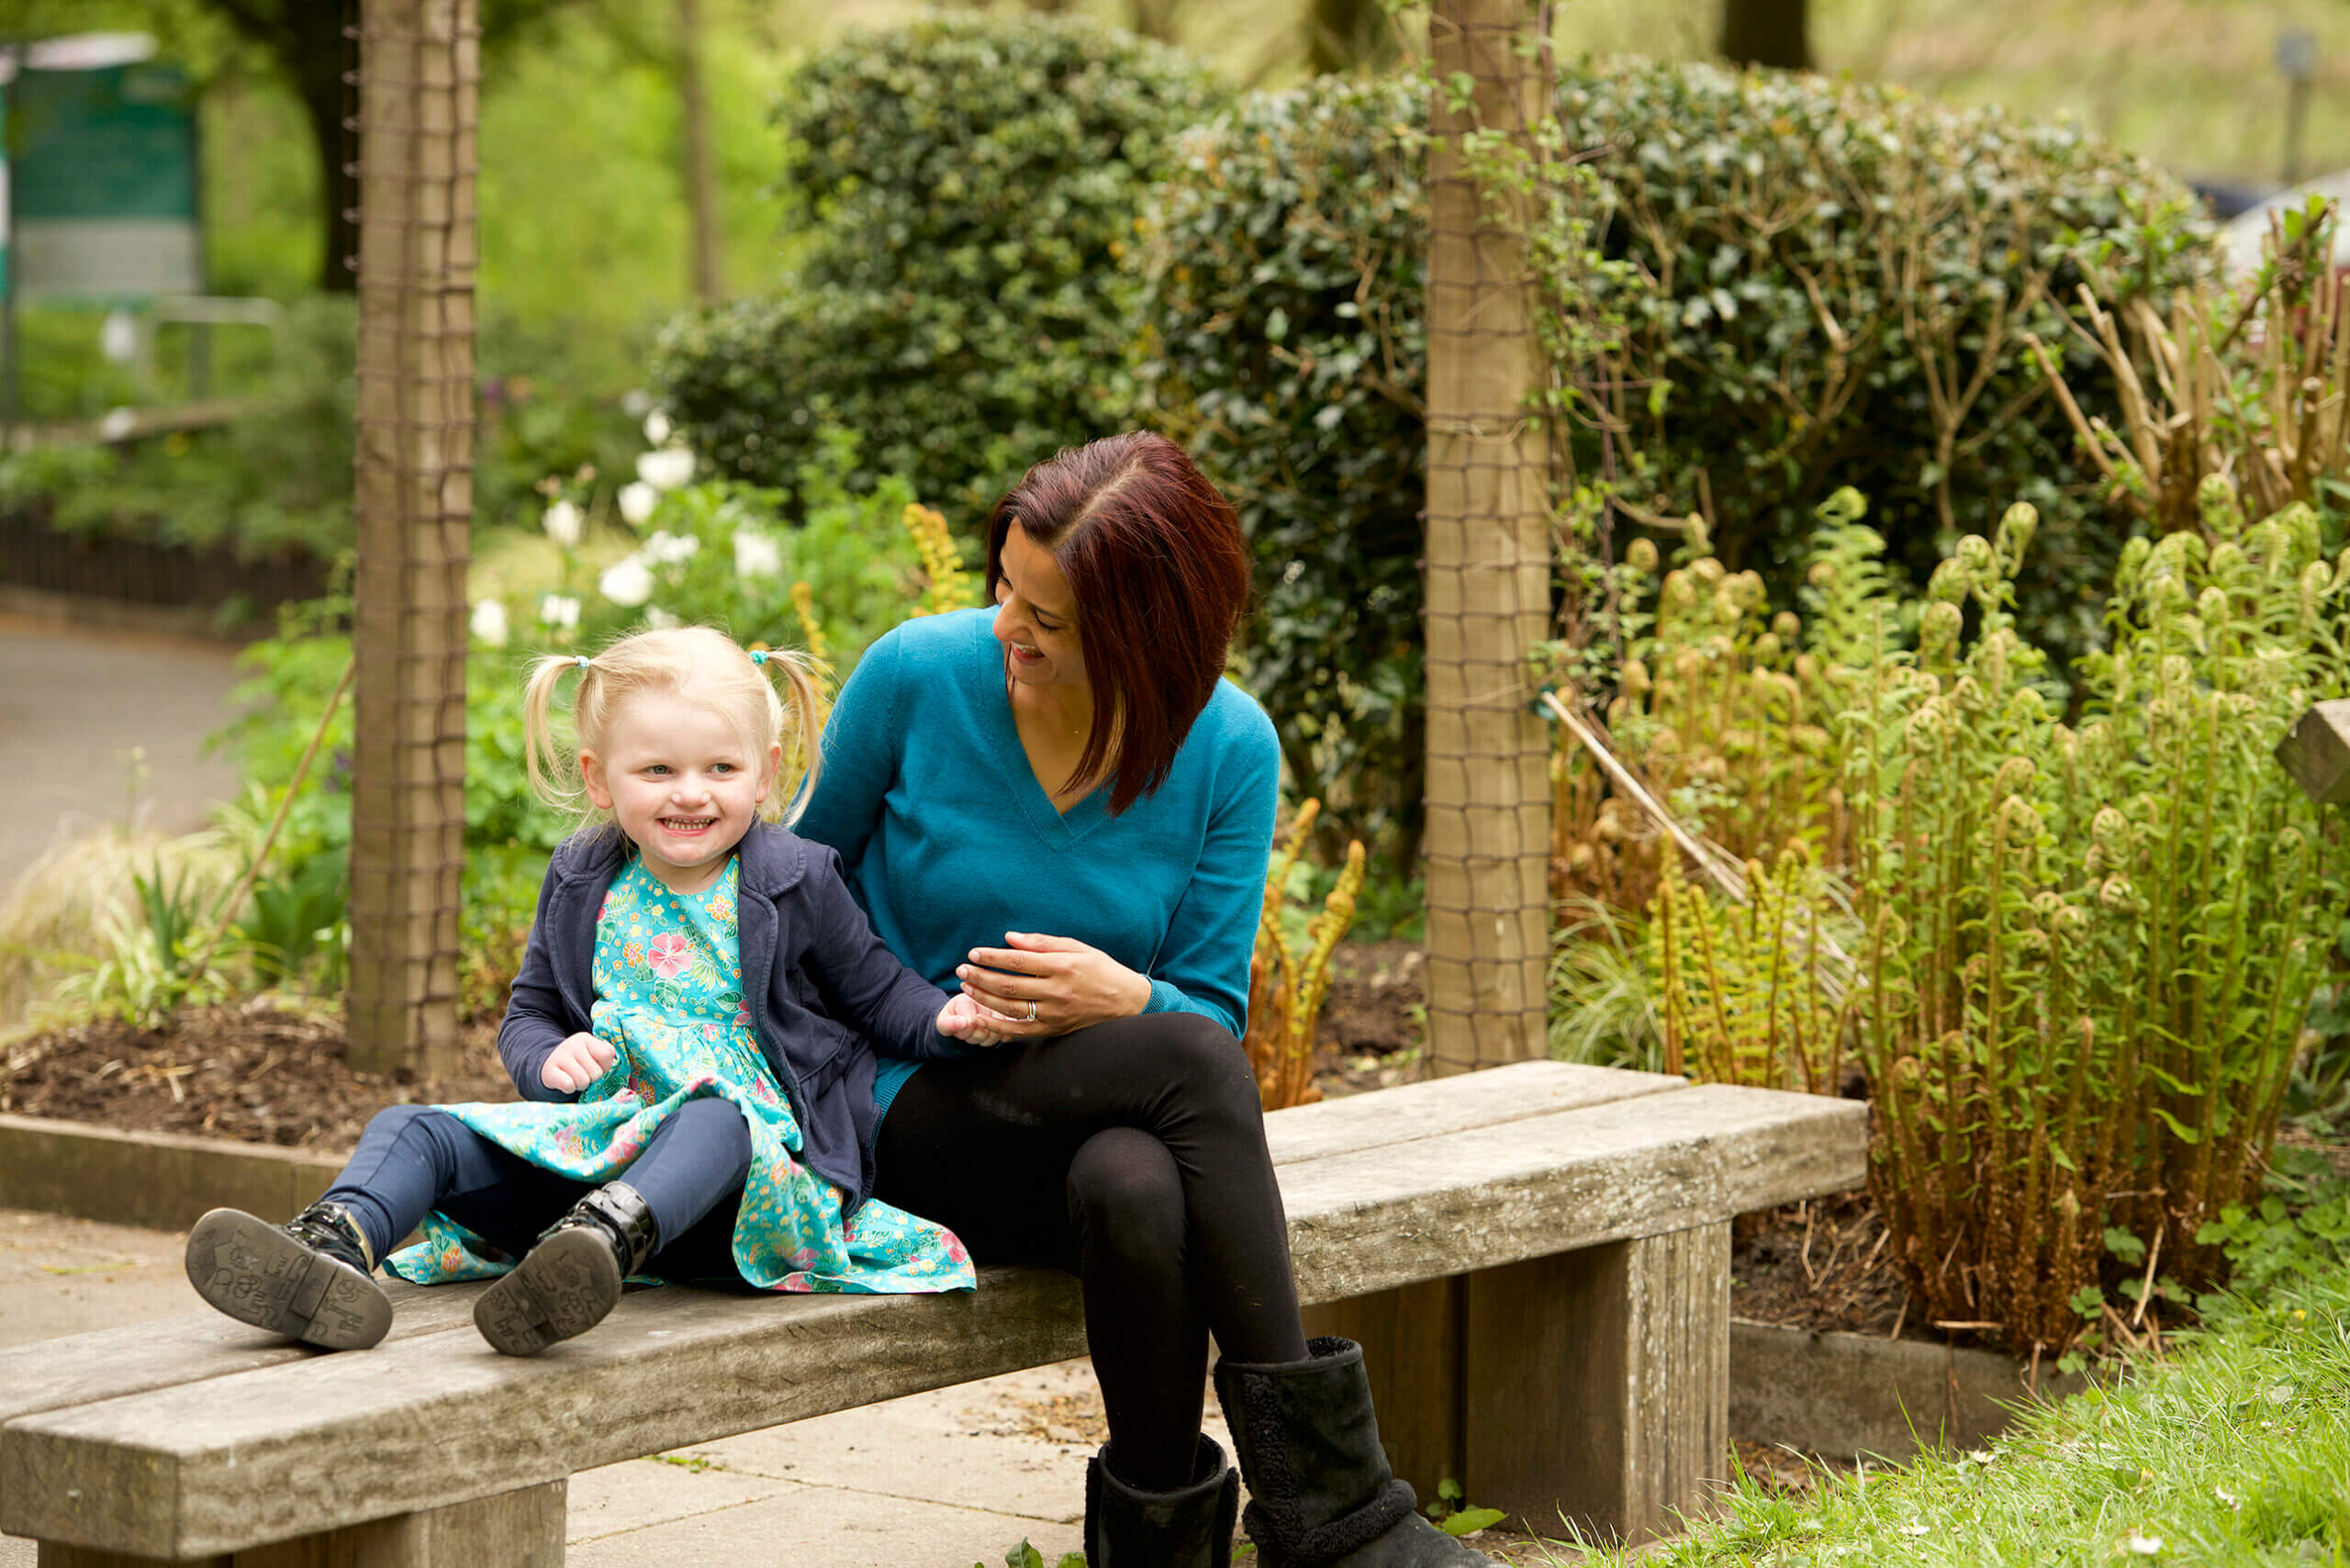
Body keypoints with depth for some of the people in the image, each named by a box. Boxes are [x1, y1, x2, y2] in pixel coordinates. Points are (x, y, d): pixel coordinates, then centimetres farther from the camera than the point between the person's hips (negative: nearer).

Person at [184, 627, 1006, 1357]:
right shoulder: (582, 887, 12)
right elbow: (529, 1012, 20)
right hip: (599, 1140, 5)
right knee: (412, 1131, -11)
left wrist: (945, 1017, -12)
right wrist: (549, 1057, -4)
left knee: (714, 1122, -42)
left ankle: (603, 1241, -73)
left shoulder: (798, 881, 2)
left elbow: (876, 991, 10)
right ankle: (333, 1249, -44)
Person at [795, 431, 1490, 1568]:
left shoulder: (1227, 748, -5)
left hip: (1118, 1112, 2)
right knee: (1188, 1057, -34)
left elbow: (1213, 1004, -1)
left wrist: (1125, 999, -25)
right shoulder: (917, 676, -8)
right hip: (915, 1113, -2)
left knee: (1139, 1189, -40)